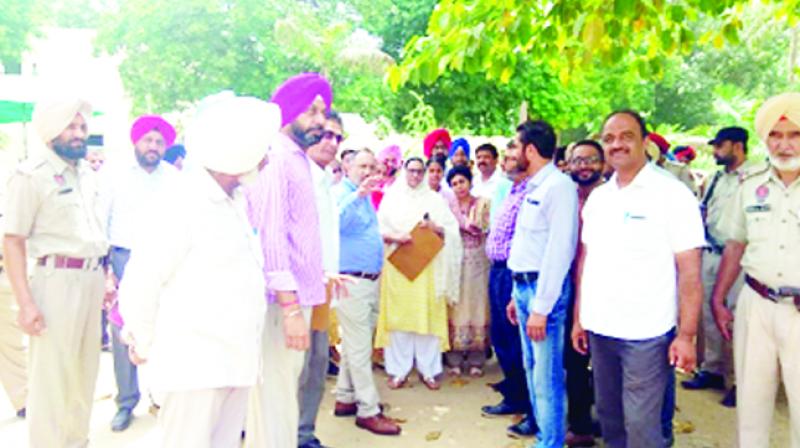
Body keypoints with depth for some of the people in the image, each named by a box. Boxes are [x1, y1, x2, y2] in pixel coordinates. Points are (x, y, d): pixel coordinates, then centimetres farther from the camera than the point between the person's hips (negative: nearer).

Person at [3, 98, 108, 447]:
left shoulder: (87, 174, 13)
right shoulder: (31, 175, -8)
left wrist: (104, 275, 15)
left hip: (92, 278, 7)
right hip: (57, 279, -7)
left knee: (85, 369, 16)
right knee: (51, 374, 0)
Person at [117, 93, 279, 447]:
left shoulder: (236, 202, 12)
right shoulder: (180, 205, -14)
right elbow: (139, 286, -10)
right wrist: (144, 346, 1)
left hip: (234, 360, 8)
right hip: (193, 364, -8)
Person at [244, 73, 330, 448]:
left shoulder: (298, 160, 16)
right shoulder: (274, 157, -12)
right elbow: (268, 233, -20)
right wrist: (291, 306, -24)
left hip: (297, 295, 10)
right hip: (282, 300, -10)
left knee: (284, 395, 18)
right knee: (274, 401, -3)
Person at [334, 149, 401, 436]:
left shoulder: (366, 196, 16)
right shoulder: (341, 194, -10)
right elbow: (337, 221, -32)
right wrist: (359, 193, -40)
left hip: (371, 280, 9)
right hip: (352, 281, -9)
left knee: (356, 343, 15)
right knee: (360, 347, -5)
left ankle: (345, 398, 26)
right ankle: (368, 411, 1)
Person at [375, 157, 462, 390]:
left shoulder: (435, 199, 12)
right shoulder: (392, 197, 10)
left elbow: (452, 230, 7)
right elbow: (379, 229, 3)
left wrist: (435, 227, -12)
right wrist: (395, 237, -15)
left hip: (427, 266, 0)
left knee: (427, 316, -1)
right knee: (398, 315, -1)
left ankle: (428, 369, 7)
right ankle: (399, 369, 7)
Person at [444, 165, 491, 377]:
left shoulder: (482, 203, 4)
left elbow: (478, 227, -8)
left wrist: (457, 210, -7)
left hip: (477, 262, -1)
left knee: (476, 306, 1)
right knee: (456, 307, -1)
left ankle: (475, 359, 10)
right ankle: (455, 359, 7)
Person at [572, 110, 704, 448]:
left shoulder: (672, 194, -9)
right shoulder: (597, 197, 9)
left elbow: (689, 271, -10)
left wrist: (686, 335, -14)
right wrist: (579, 318, 12)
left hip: (646, 333, -6)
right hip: (599, 329, 6)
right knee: (609, 416, 16)